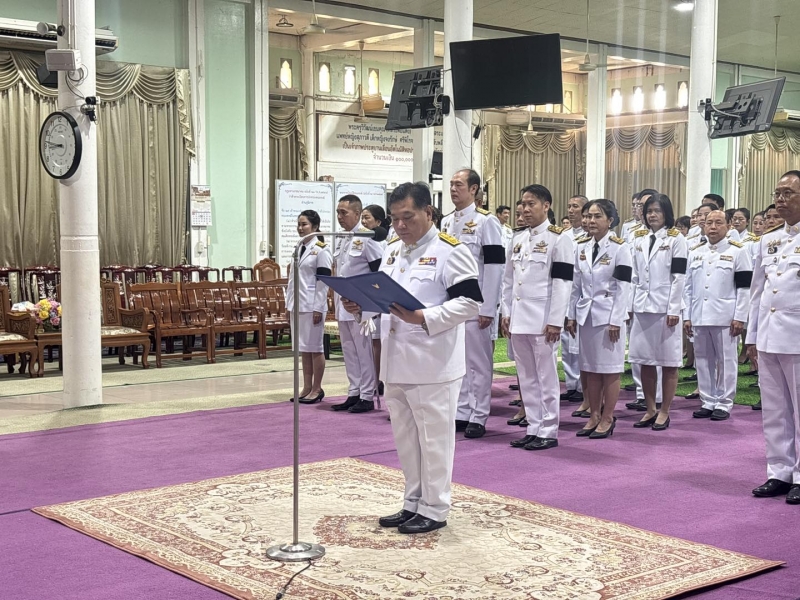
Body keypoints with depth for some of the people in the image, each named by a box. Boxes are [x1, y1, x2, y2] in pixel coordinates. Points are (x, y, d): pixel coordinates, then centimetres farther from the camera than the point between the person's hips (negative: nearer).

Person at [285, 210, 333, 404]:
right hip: (298, 305, 7)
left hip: (313, 305, -7)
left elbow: (323, 281, -12)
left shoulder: (322, 250, -8)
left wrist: (318, 308, -16)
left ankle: (317, 389, 7)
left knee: (315, 347, 0)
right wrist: (288, 305, 13)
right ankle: (307, 388, 15)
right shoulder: (298, 249, 14)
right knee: (303, 348, 9)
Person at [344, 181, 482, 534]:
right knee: (405, 437, 16)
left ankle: (434, 509, 14)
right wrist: (361, 306, -2)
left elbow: (469, 303, -17)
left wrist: (423, 318, -26)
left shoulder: (450, 251, -11)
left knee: (434, 438, 2)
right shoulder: (392, 250, 13)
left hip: (433, 365, -8)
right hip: (397, 362, 8)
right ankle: (413, 503, 29)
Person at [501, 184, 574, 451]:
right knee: (526, 377, 11)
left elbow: (563, 282, -11)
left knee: (546, 377, 0)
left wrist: (555, 321, -15)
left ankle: (548, 431, 8)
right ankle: (533, 428, 19)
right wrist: (506, 313, 10)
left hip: (542, 319, -7)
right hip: (518, 318, 7)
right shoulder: (517, 239, 14)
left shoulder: (558, 239, -6)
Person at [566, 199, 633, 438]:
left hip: (608, 315, -5)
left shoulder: (619, 248, -7)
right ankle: (594, 416, 18)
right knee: (590, 368, 9)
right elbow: (576, 284, 12)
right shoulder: (581, 247, 8)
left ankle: (607, 419, 8)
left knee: (609, 368, 1)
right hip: (586, 314, 5)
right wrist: (572, 315, 8)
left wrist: (616, 320, -14)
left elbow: (623, 287, -10)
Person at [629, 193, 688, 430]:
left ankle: (664, 412, 9)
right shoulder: (639, 239, 13)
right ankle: (650, 410, 18)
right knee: (645, 361, 8)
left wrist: (674, 310, -14)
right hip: (642, 306, 5)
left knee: (668, 362, 2)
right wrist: (630, 305, 7)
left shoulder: (676, 239, -1)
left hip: (665, 306, -5)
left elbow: (679, 277, -8)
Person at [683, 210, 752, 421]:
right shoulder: (695, 252, 12)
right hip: (699, 316, 4)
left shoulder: (738, 251, -1)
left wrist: (739, 318, -10)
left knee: (725, 362, 2)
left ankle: (724, 404, 10)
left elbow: (744, 287, -4)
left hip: (725, 317, -4)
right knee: (703, 361, 9)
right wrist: (687, 316, 7)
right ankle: (708, 402, 18)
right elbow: (688, 286, 12)